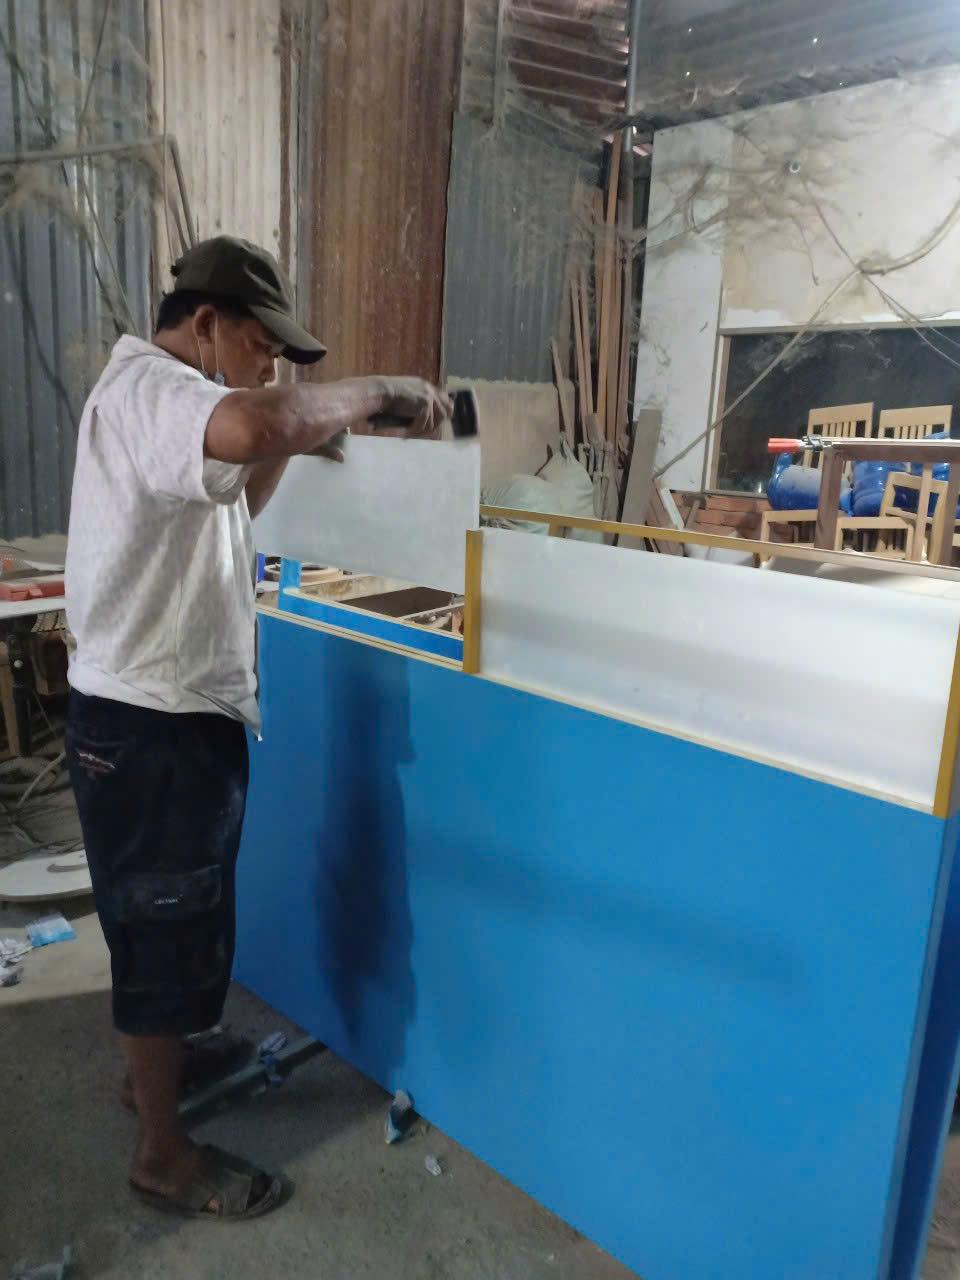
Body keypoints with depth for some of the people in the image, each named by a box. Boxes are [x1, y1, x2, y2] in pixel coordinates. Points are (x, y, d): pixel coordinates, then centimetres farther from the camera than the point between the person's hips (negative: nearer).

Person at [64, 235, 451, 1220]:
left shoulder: (163, 398, 15)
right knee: (167, 931, 4)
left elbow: (229, 504, 25)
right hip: (150, 725, -10)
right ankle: (162, 1156, 23)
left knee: (170, 922, 25)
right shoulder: (148, 387, -20)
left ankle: (155, 1062, 46)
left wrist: (288, 448, 8)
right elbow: (254, 425, -43)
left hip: (171, 712, 10)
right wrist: (374, 392, -26)